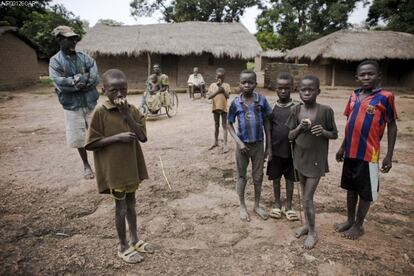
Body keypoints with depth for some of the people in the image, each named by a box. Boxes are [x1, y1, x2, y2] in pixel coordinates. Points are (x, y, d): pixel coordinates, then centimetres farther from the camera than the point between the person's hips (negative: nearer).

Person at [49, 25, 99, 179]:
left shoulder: (85, 58, 4)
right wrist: (84, 80, -16)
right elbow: (59, 83, -17)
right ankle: (86, 165, 27)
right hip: (72, 106, -1)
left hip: (91, 103, 2)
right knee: (78, 138, 8)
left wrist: (75, 80, -17)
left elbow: (95, 78, -8)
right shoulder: (55, 61, -3)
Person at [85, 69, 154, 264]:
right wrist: (117, 137, -23)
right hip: (113, 169, -5)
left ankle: (134, 240, 38)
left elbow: (143, 137, -10)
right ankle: (123, 246, 28)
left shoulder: (132, 110, -1)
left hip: (131, 165, 5)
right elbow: (90, 144, -14)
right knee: (121, 207, 8)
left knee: (131, 204, 19)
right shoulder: (100, 112, -14)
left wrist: (127, 114, -18)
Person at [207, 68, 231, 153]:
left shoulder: (226, 85, -4)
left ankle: (225, 144, 1)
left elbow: (227, 96, -16)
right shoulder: (212, 85, 0)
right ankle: (216, 142, 28)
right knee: (216, 125, 15)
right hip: (215, 107, 3)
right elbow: (208, 96, -11)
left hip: (223, 107, -3)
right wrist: (217, 91, -21)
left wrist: (222, 88, -25)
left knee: (224, 126, 0)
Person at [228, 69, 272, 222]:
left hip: (258, 144, 1)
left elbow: (266, 123, 0)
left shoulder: (261, 100, -7)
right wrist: (238, 142, -14)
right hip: (243, 145, -1)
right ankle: (242, 206, 30)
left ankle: (257, 205, 33)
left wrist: (269, 146, 0)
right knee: (241, 176, 13)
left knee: (258, 176, 13)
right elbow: (230, 124, -1)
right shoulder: (236, 103, -9)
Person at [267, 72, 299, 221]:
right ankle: (277, 204, 29)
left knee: (290, 179, 11)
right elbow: (268, 131, 2)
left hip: (291, 151, -1)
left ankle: (288, 206, 26)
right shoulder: (272, 108, -1)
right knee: (276, 178, 12)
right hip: (276, 151, 1)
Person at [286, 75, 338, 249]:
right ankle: (307, 224, 38)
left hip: (316, 160, -4)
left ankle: (312, 233, 20)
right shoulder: (296, 110, -2)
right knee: (305, 196, 18)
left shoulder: (326, 111, -12)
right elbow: (290, 136, 2)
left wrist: (324, 132, -22)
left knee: (307, 199, -1)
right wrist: (300, 127, -18)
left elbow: (335, 135, -1)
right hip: (300, 158, 4)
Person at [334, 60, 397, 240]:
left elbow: (392, 126, -6)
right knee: (350, 188, 17)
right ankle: (350, 220, 33)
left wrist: (389, 156, -9)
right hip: (351, 152, 6)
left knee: (365, 192, 8)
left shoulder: (385, 97, -10)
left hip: (369, 154, -5)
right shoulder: (354, 96, 6)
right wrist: (343, 147, 15)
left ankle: (359, 225, 25)